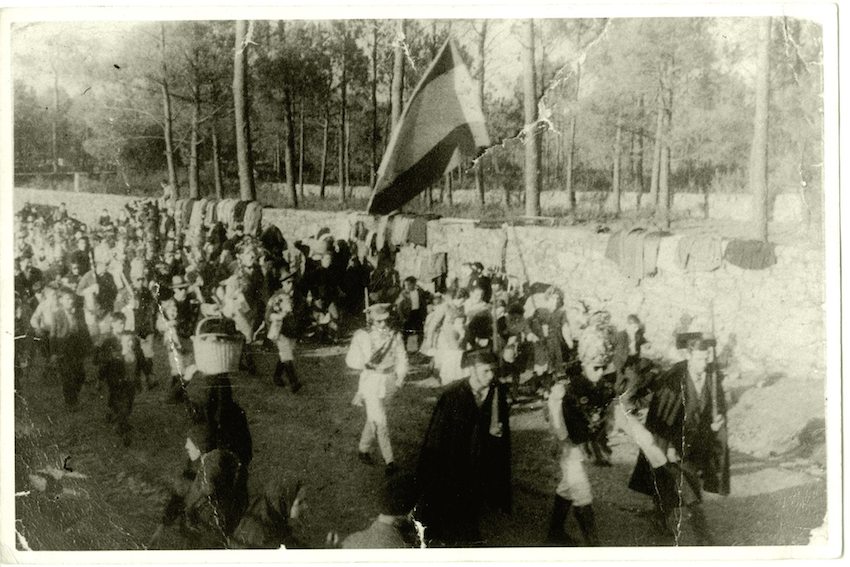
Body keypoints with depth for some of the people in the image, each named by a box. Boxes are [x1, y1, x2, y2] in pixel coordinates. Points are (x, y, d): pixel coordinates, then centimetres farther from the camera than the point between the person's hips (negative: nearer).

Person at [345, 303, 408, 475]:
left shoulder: (395, 336, -3)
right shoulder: (363, 336, -11)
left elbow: (401, 358, 4)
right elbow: (351, 360, -5)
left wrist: (400, 376, -8)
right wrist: (366, 362, -20)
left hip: (389, 380, 4)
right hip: (371, 381, -4)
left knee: (374, 417, 17)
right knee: (380, 421, -5)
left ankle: (363, 449, 37)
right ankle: (389, 460, 5)